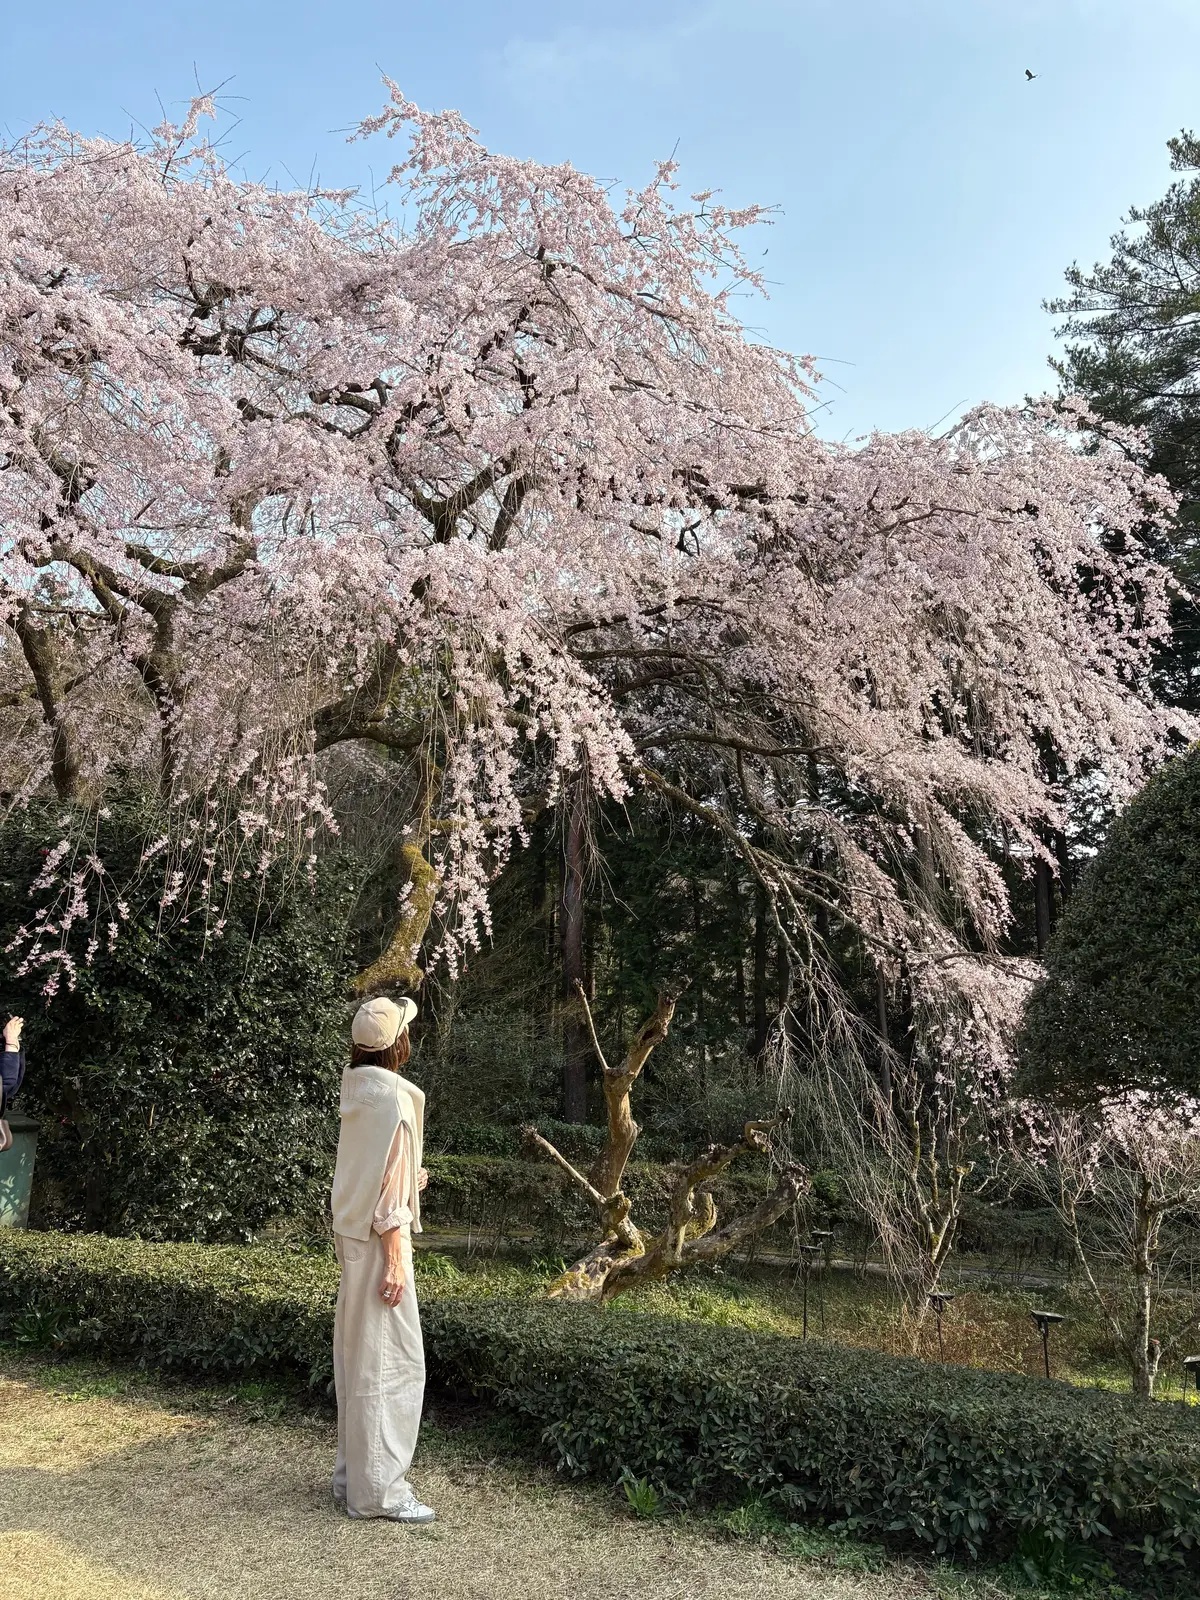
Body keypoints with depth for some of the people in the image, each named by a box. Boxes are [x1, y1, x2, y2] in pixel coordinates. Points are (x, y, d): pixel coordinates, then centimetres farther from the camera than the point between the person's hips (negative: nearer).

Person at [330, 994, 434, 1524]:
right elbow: (388, 1187, -20)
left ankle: (354, 1476, 26)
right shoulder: (391, 1094, -17)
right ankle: (378, 1490, 5)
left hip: (353, 1236, 9)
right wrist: (395, 1260, -19)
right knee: (390, 1364, -2)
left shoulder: (358, 1092, 9)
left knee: (359, 1359, 16)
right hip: (380, 1241, -9)